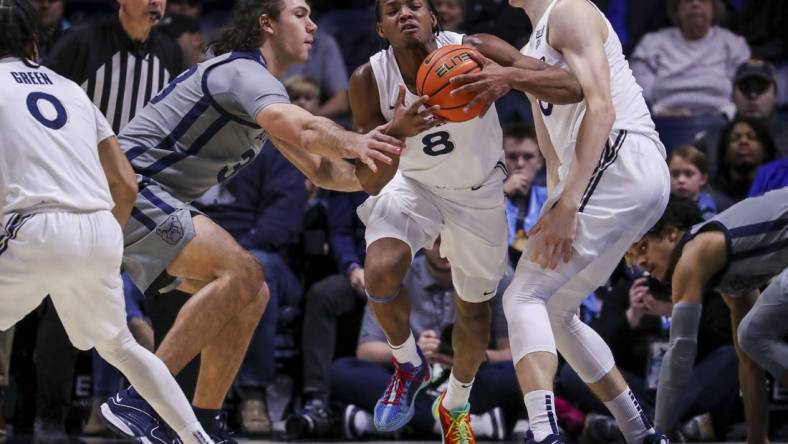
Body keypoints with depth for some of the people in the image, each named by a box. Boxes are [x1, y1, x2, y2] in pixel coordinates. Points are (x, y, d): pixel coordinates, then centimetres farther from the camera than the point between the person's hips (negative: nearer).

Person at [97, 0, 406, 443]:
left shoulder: (258, 86, 19)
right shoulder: (246, 72, -14)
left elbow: (321, 171, 19)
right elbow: (303, 130, -36)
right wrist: (353, 143, -49)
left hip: (156, 204, 11)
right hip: (131, 185, -11)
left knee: (250, 295, 7)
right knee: (241, 273, -24)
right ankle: (135, 402, -26)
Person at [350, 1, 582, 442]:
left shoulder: (474, 53, -30)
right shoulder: (369, 81, -25)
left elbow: (573, 88, -35)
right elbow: (370, 182, -24)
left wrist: (511, 77, -54)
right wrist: (397, 133, -45)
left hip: (479, 190, 0)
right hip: (412, 185, 0)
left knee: (474, 309, 12)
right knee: (381, 270, -28)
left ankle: (456, 406, 42)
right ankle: (409, 367, 3)